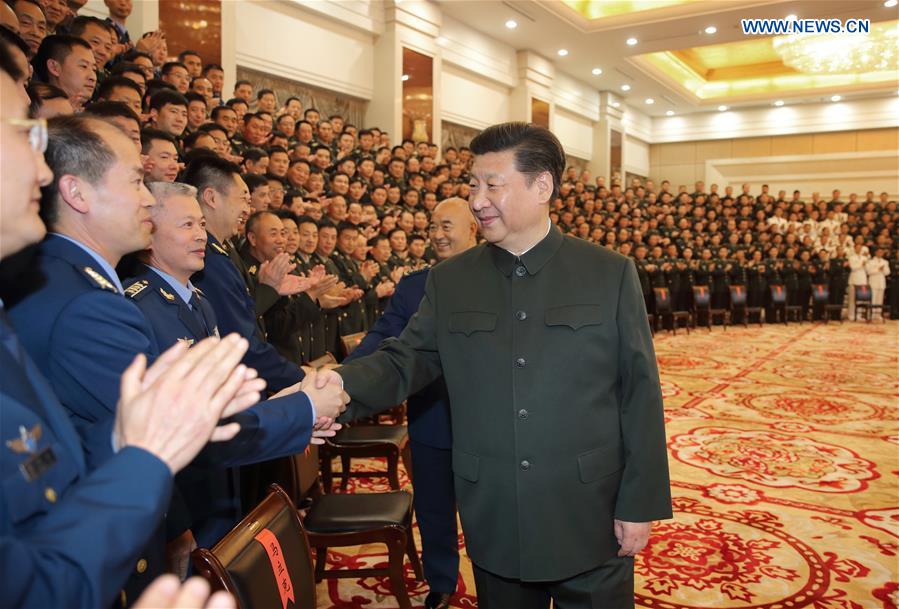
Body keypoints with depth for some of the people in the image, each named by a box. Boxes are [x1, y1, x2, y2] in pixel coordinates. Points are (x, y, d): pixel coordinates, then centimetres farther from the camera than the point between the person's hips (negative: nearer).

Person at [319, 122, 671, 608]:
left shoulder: (610, 273, -4)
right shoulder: (449, 280, 1)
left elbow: (639, 393, -4)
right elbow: (406, 360, -1)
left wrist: (640, 503, -4)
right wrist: (344, 384, -22)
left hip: (590, 519, -1)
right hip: (493, 524, 2)